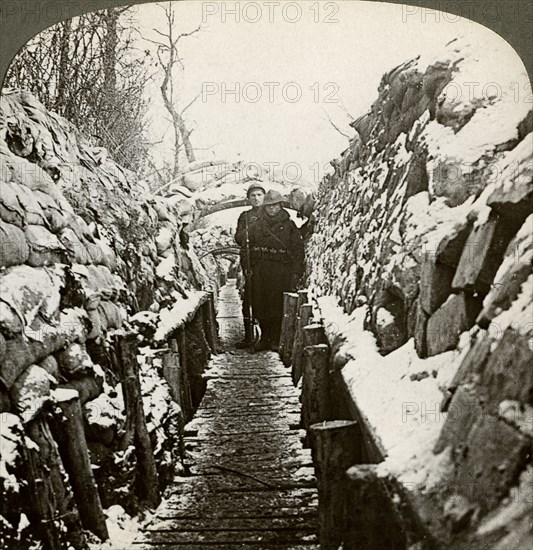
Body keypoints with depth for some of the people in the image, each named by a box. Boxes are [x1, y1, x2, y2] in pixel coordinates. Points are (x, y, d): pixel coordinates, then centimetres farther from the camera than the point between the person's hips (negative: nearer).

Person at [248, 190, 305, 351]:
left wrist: (296, 272, -4)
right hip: (260, 271, 3)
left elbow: (298, 249, 3)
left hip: (282, 271, -3)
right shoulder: (256, 226, 12)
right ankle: (265, 338, 15)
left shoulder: (289, 225, 4)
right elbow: (249, 248, 13)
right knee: (260, 305, 3)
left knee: (278, 306, -5)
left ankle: (277, 340, 4)